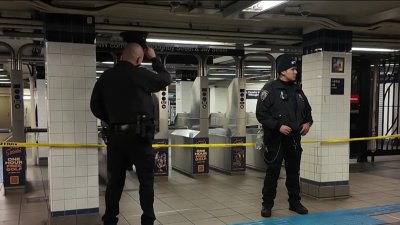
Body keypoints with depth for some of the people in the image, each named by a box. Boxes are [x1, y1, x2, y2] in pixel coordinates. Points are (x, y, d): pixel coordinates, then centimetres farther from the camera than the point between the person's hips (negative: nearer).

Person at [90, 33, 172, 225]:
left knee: (115, 179, 11)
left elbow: (95, 106, 12)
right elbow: (166, 79, 8)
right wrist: (154, 59, 18)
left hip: (116, 134, 6)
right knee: (146, 179, 3)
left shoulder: (105, 77, 9)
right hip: (138, 134, -5)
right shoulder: (140, 74, -7)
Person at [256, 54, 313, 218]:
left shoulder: (297, 90, 10)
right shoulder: (270, 89, -10)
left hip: (294, 139, 6)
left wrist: (308, 122, 3)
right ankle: (267, 204, 14)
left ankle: (294, 202, 28)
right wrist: (278, 126, -21)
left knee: (294, 172, 14)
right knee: (272, 173, 1)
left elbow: (307, 109, 22)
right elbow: (261, 114, -15)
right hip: (275, 139, -6)